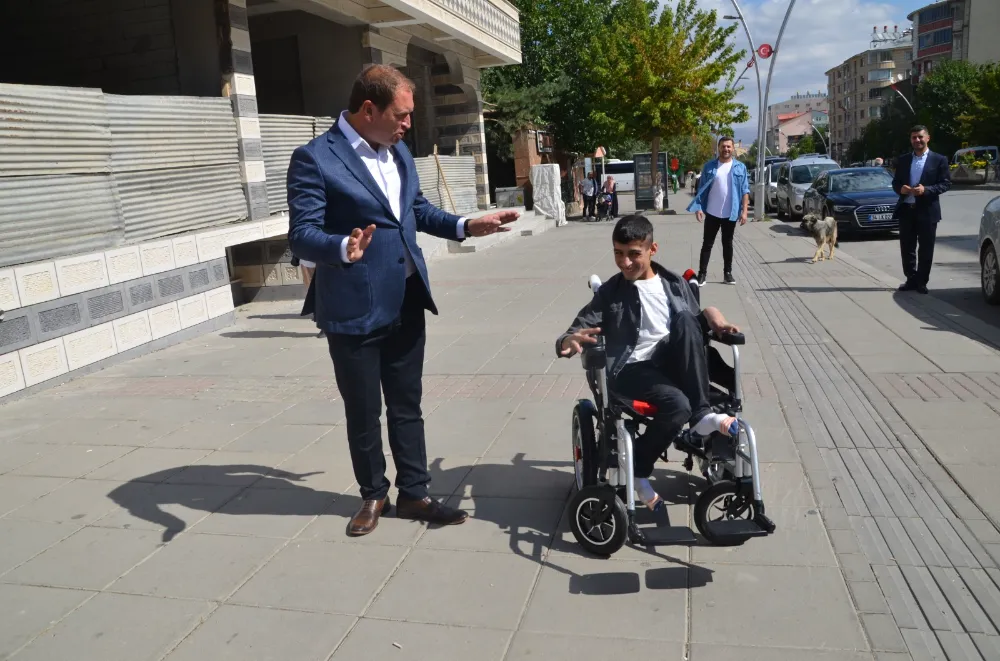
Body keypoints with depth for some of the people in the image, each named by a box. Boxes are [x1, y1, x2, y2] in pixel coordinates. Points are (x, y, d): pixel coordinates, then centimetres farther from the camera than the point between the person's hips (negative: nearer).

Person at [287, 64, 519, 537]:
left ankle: (413, 493, 28)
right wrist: (344, 248, -39)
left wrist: (466, 226, 7)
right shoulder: (315, 158, -14)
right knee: (363, 412, 10)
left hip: (406, 301, 6)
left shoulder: (398, 151, 10)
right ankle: (373, 495, 31)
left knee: (407, 404, 14)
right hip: (355, 309, -6)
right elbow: (301, 235, -19)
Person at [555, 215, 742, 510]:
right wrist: (569, 341, -25)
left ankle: (702, 413, -22)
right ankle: (637, 470, -6)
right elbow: (577, 329, 0)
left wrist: (711, 315, -4)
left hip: (673, 365, 3)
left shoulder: (675, 284, 13)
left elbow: (694, 325, 20)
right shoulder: (610, 293, 6)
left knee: (684, 319, -26)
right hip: (631, 370, -3)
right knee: (677, 404, -33)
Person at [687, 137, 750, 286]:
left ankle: (727, 273, 19)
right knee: (707, 244, 2)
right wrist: (698, 208, -9)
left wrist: (744, 211, -7)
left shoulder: (740, 167, 2)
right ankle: (702, 273, 5)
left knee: (727, 244, 11)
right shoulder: (709, 166, 1)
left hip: (731, 214, 1)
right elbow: (701, 189, 1)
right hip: (712, 213, -1)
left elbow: (745, 191, 1)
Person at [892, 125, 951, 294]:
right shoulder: (902, 160, 11)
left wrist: (926, 190, -19)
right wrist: (900, 188, -10)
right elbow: (895, 182, 13)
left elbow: (946, 183, -4)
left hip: (927, 210, -3)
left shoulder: (939, 160, 0)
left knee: (926, 249, 2)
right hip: (906, 210, 3)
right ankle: (911, 280, 18)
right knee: (907, 248, 7)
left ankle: (922, 282, 11)